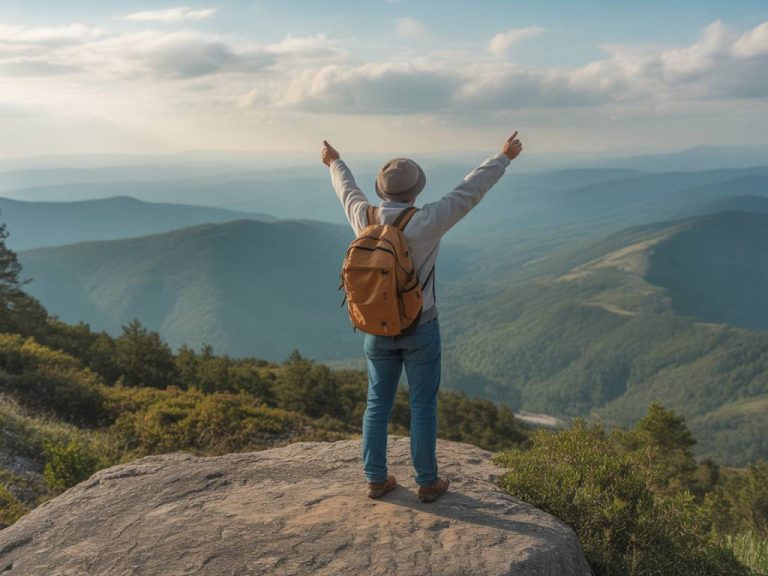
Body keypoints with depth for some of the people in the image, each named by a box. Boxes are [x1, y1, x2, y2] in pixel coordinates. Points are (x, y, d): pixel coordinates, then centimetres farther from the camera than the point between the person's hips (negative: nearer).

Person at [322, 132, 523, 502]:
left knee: (378, 404, 14)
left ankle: (376, 480, 21)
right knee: (423, 405, 9)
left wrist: (335, 163, 33)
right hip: (419, 329, -3)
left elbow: (348, 192, 12)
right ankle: (427, 482, 19)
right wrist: (504, 158, 3)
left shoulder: (365, 220, -9)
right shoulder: (426, 222, -20)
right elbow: (470, 191, -11)